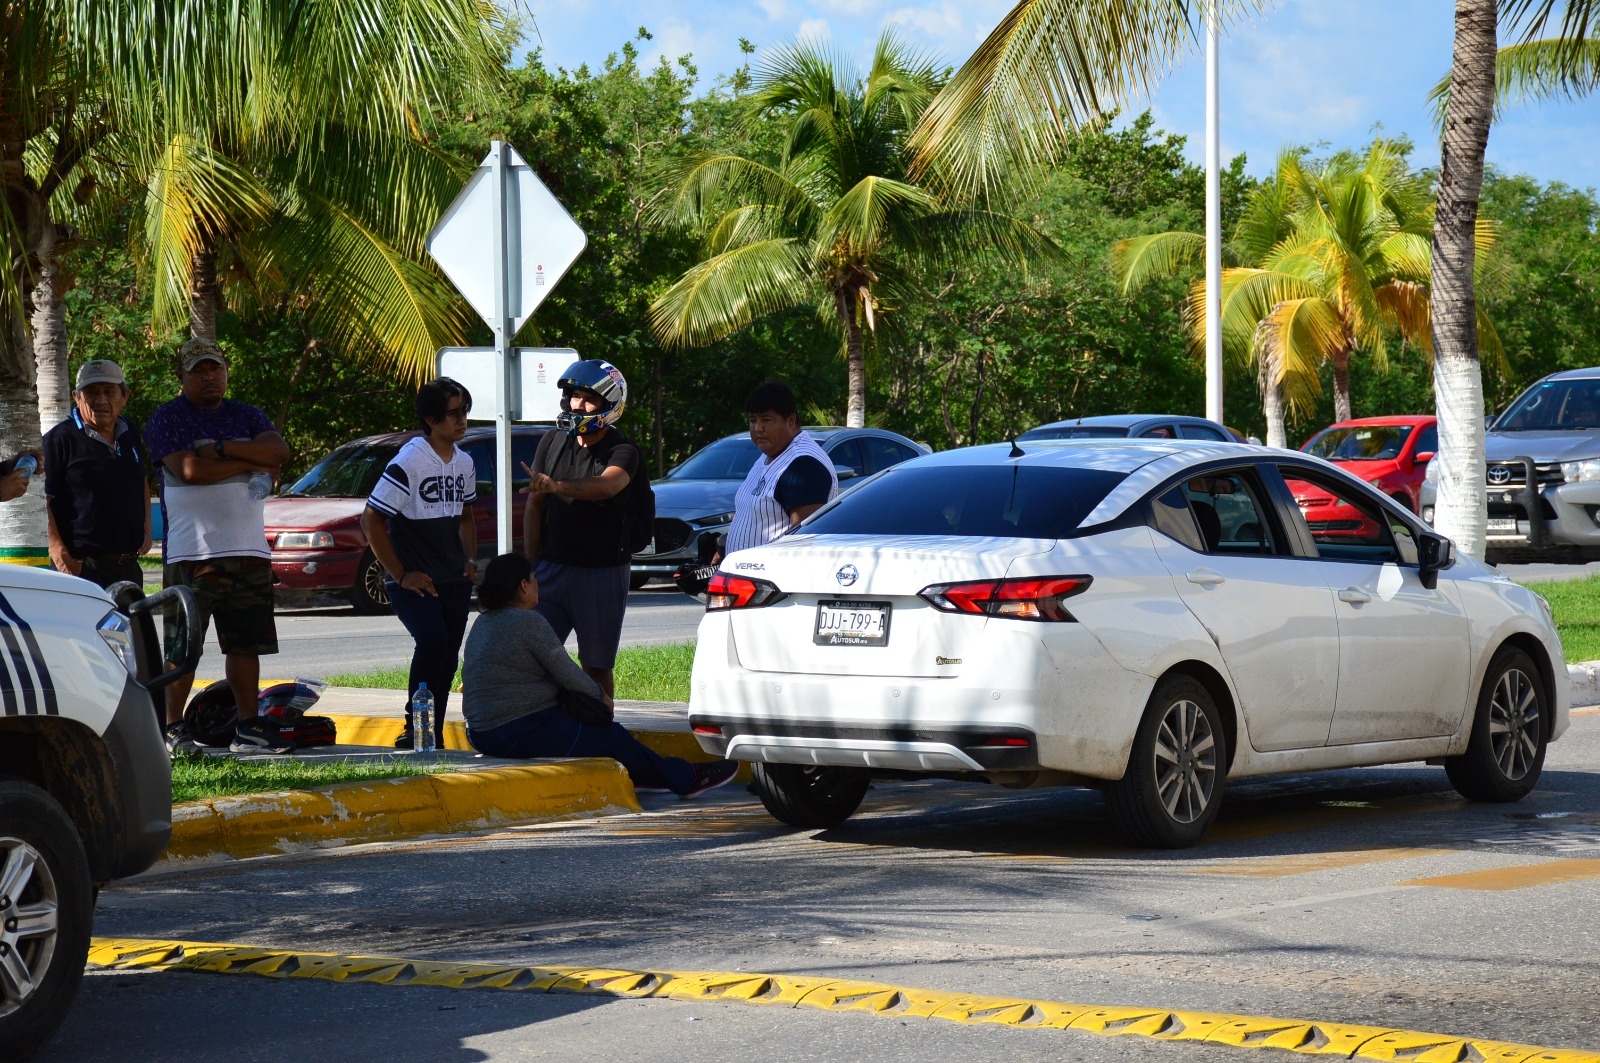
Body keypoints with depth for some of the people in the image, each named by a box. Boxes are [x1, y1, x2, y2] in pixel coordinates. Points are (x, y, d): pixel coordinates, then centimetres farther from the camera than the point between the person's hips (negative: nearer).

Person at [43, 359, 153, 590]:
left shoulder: (130, 433, 16)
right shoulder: (59, 439, -5)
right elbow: (44, 500, -10)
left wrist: (146, 529, 21)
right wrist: (60, 554, -18)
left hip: (129, 568, 7)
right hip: (81, 567, -7)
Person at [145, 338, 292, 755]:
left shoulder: (247, 417, 16)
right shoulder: (167, 418, 0)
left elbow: (279, 451, -3)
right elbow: (188, 470, -16)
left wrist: (221, 448, -14)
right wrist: (253, 463, -8)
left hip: (248, 549, 5)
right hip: (192, 552, -5)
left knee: (247, 643, 6)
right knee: (183, 647, -3)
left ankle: (248, 727, 12)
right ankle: (173, 728, 3)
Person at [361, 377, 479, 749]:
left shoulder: (464, 463, 9)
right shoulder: (408, 463, -15)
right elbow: (371, 519, -16)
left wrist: (470, 561, 11)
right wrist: (401, 576, -15)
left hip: (454, 581, 7)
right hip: (414, 582, -7)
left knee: (447, 659, 7)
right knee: (432, 641, -26)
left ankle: (433, 737, 17)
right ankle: (415, 730, -17)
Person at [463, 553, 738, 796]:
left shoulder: (484, 622, 12)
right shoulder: (529, 622, -17)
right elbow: (567, 675, -13)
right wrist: (600, 694, 7)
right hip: (521, 733, -9)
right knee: (612, 737, 3)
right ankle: (685, 778, 14)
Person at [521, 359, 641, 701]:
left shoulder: (622, 451, -8)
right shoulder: (552, 442, 6)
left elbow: (606, 486, -30)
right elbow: (534, 506, 10)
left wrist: (557, 486, -47)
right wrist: (531, 565, 4)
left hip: (602, 573, -4)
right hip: (552, 567, 4)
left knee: (596, 667, 3)